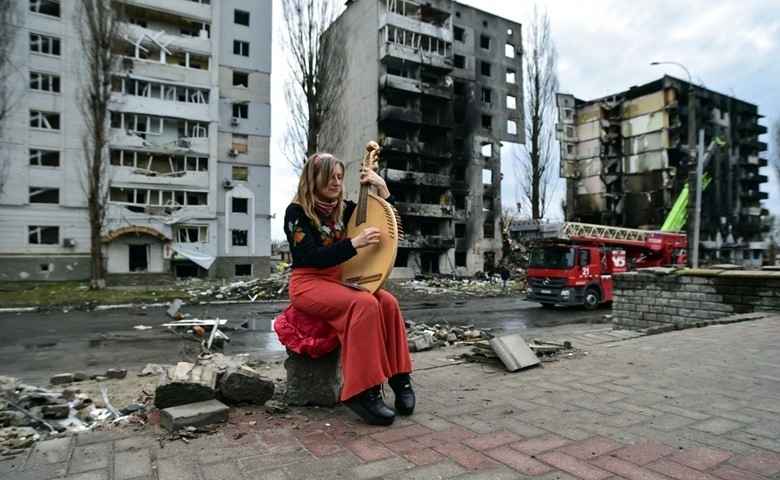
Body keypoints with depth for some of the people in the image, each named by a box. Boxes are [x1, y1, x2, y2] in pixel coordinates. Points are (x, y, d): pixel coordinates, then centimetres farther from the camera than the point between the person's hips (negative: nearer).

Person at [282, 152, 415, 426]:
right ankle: (361, 391, -27)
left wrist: (381, 187, 0)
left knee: (387, 302, -23)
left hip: (340, 280, 6)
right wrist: (355, 243, -28)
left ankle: (398, 376, -14)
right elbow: (311, 257, -19)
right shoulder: (297, 212, -7)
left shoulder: (343, 209, 9)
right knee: (365, 303, -32)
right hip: (308, 283, -6)